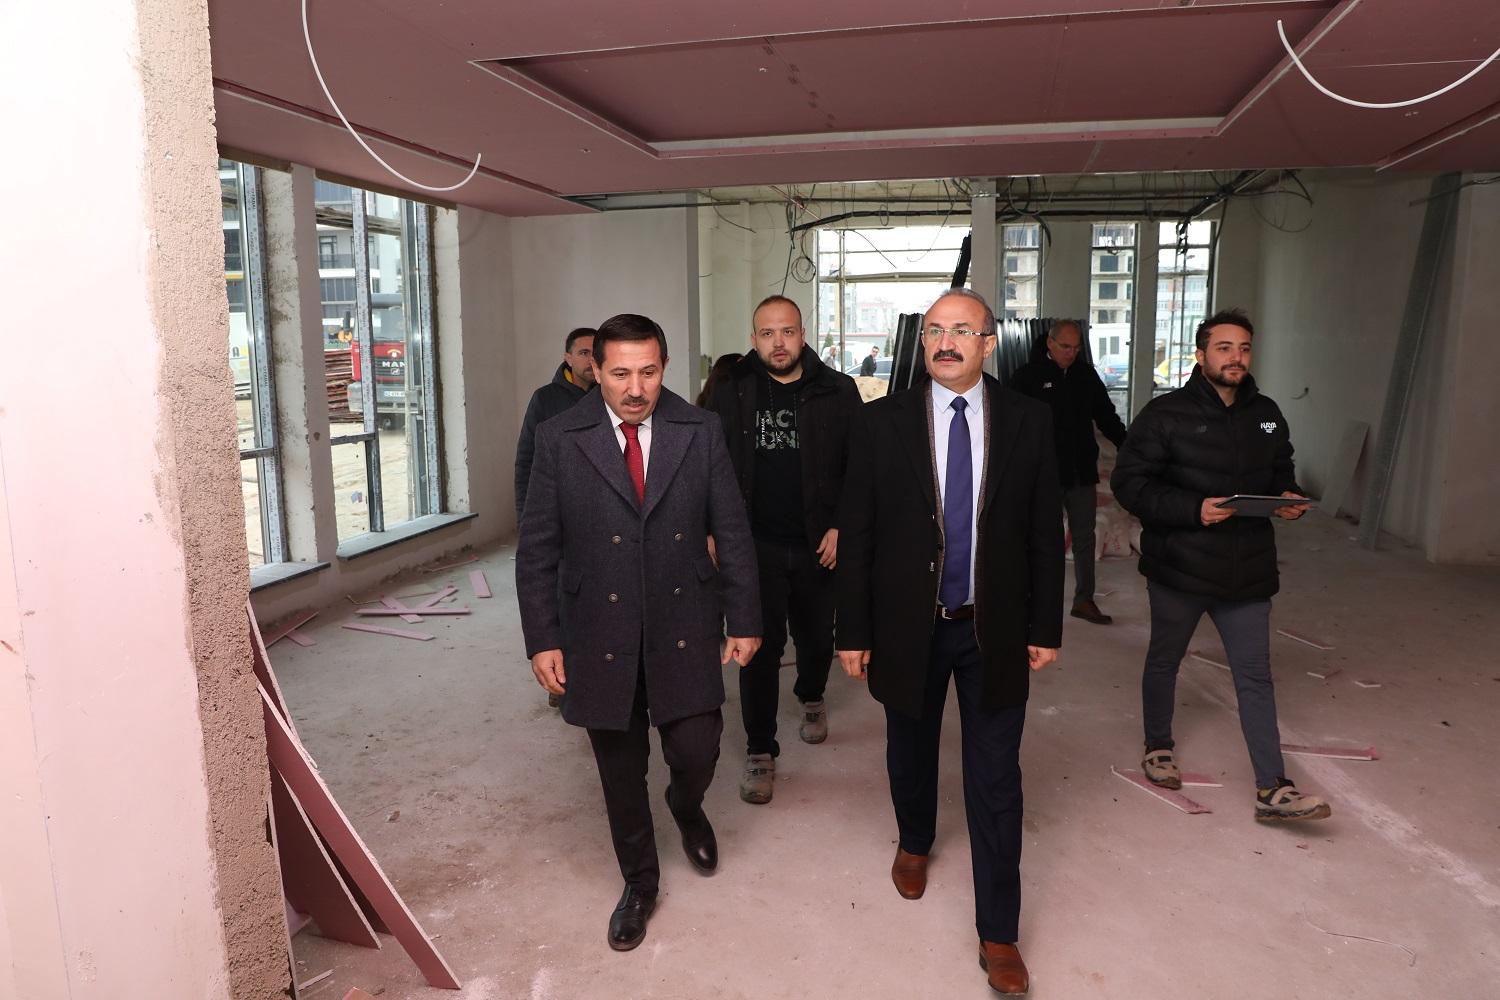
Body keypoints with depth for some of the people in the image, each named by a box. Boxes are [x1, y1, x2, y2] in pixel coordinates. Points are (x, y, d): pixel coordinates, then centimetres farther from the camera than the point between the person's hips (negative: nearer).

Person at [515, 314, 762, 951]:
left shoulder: (701, 431, -4)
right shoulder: (560, 439, -7)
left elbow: (732, 532, 1)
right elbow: (537, 549, -3)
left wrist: (745, 620, 1)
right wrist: (542, 639, -6)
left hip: (684, 629, 0)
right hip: (600, 635, 0)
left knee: (696, 750, 0)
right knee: (621, 774, 12)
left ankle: (686, 807, 39)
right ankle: (639, 882, 38)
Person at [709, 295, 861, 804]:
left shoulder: (837, 392, -2)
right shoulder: (732, 393, -1)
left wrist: (841, 527, -8)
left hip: (819, 546, 1)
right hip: (756, 546, -1)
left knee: (817, 637, 18)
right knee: (759, 647, -1)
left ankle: (812, 698, 49)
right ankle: (760, 752, 13)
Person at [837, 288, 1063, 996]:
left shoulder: (1028, 421, -3)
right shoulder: (881, 422, -6)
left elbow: (1045, 533, 1)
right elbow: (857, 533, -4)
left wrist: (1046, 627, 1)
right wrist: (853, 631, -5)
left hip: (995, 630, 0)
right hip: (909, 626, 1)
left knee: (995, 782, 6)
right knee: (911, 748, 21)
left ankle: (998, 933, 21)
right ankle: (914, 843, 51)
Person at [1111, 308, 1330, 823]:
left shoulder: (1267, 414, 8)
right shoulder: (1166, 413, -10)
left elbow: (1280, 473, 21)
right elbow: (1128, 481, -14)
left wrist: (1289, 498, -3)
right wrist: (1193, 509, -24)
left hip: (1247, 571, 4)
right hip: (1178, 568, -4)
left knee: (1255, 677, 5)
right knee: (1163, 661, 15)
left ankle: (1272, 789, 11)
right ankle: (1158, 747, 36)